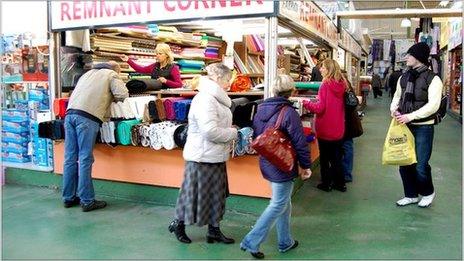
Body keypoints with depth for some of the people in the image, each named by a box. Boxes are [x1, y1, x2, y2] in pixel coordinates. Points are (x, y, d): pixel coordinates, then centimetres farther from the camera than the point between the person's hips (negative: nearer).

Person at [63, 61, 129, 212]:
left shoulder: (88, 73, 31)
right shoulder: (112, 75, 12)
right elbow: (122, 94, -1)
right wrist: (111, 96, 20)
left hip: (70, 113, 6)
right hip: (87, 117, -6)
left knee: (70, 158, 9)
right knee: (85, 159, -5)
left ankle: (69, 198, 17)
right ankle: (87, 201, 0)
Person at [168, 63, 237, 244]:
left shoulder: (215, 98, 12)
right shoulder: (205, 99, -21)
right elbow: (210, 131, -27)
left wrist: (230, 129, 5)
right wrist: (233, 133, -14)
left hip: (215, 157, 10)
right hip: (203, 157, -10)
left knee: (216, 195, 15)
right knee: (198, 194, 4)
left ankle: (214, 231, 26)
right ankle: (178, 223, 25)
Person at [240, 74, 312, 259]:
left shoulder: (261, 109, 3)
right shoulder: (289, 112, -18)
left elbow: (255, 136, 12)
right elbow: (300, 143, -16)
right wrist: (305, 166, -5)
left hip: (266, 164, 8)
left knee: (284, 202, 20)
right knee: (278, 205, 4)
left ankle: (285, 242, 30)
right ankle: (252, 242, 3)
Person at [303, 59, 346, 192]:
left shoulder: (325, 85, -17)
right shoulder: (341, 85, 2)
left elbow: (320, 108, -19)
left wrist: (305, 102, -7)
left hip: (325, 129, -6)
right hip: (338, 128, 6)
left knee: (324, 157, 9)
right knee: (336, 157, 17)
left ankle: (326, 183, 18)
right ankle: (340, 183, 25)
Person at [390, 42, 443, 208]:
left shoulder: (433, 79, -10)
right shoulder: (403, 77, 9)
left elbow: (433, 105, -18)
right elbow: (397, 96, 17)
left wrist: (410, 116, -23)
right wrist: (394, 109, -5)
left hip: (423, 127, -6)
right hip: (404, 125, 6)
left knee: (420, 166, -4)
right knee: (404, 163, 10)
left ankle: (428, 193, 24)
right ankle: (411, 195, 28)